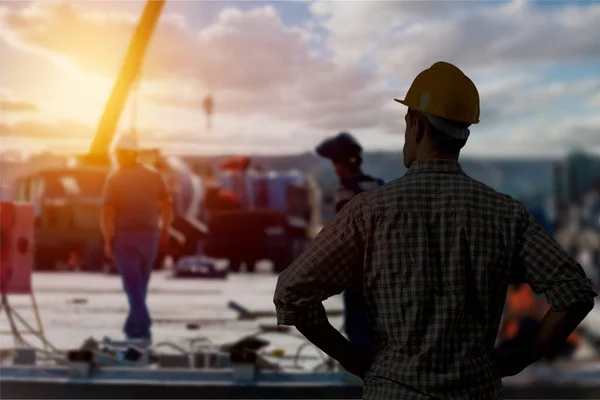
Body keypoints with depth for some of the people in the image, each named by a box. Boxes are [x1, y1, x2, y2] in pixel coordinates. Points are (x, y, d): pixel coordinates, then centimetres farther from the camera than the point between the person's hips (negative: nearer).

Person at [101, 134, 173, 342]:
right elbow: (167, 205, 3)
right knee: (141, 282, 15)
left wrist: (107, 241, -7)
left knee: (132, 283, -3)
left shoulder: (114, 179, -7)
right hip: (149, 235, 4)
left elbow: (108, 212, -13)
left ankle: (142, 326, -13)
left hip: (124, 237, -4)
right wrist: (164, 229, 15)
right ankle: (133, 325, 24)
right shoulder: (153, 175, 3)